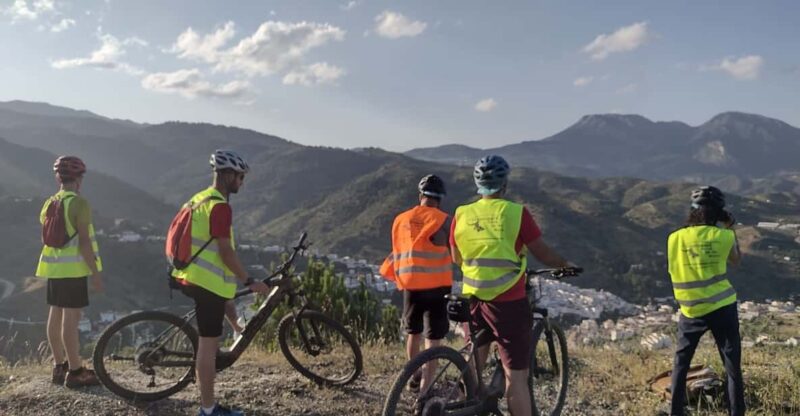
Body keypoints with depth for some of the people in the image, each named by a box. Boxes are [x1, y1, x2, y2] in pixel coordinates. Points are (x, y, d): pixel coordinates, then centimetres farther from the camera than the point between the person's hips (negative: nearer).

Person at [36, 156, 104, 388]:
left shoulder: (49, 203, 11)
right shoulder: (79, 203, -14)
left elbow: (45, 238, 18)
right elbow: (84, 241, -19)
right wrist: (96, 273, -15)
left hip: (53, 268, 9)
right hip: (74, 269, -8)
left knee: (55, 316, 13)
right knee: (71, 319, -5)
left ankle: (59, 367, 23)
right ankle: (75, 372, 0)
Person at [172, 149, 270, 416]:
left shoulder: (199, 199, 14)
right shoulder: (220, 206, -17)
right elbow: (225, 252, -21)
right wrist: (250, 281, -15)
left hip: (192, 276, 10)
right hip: (208, 282, -10)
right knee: (209, 343, -3)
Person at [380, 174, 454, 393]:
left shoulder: (401, 219, 5)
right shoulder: (443, 220, -9)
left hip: (410, 285, 5)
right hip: (436, 285, -4)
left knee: (414, 332, 22)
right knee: (433, 339, 0)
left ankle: (415, 377, 39)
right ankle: (425, 389, -5)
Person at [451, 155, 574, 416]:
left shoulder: (461, 215, 2)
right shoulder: (516, 213, -9)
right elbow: (542, 252, -2)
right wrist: (565, 264, 18)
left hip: (473, 300, 4)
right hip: (508, 303, -4)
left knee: (474, 369, 21)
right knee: (516, 376, 2)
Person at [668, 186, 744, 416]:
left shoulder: (675, 238, -5)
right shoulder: (723, 236, -8)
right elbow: (736, 261, 11)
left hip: (691, 311, 2)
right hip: (722, 308, -1)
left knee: (681, 365, 16)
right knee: (733, 367, 10)